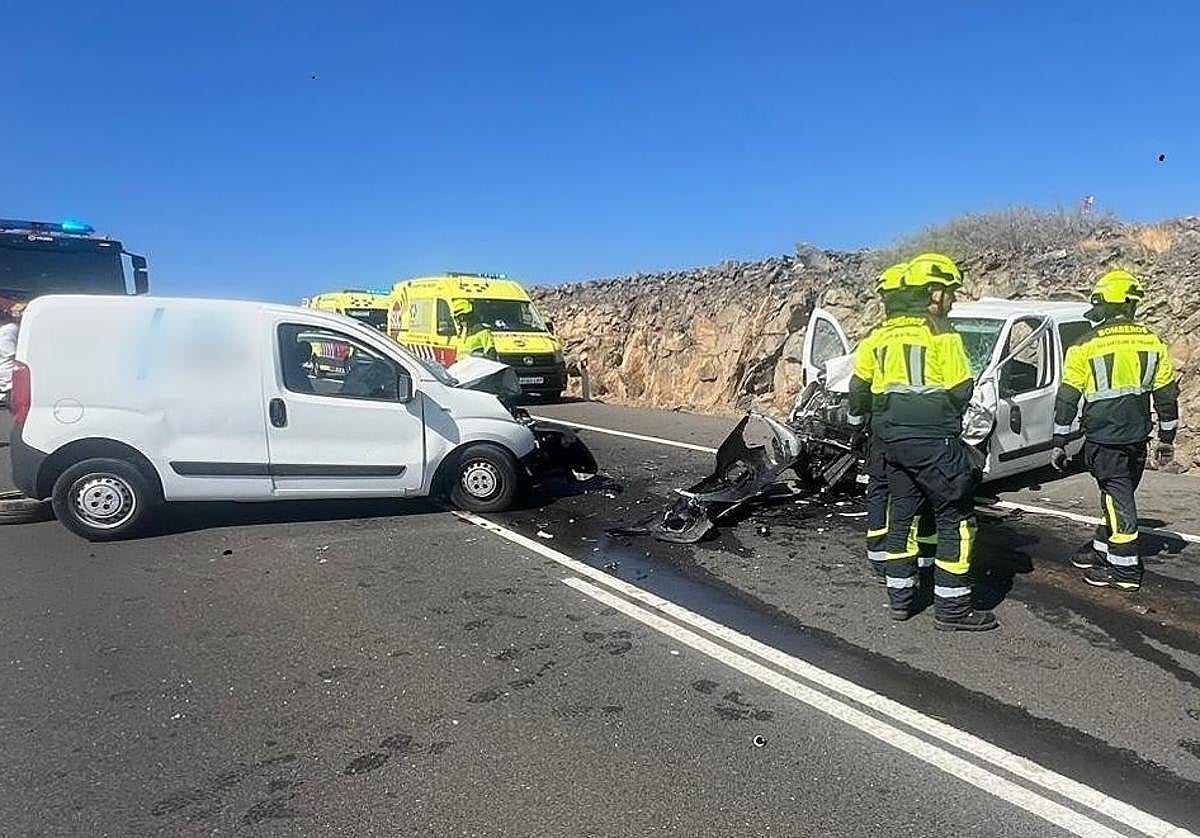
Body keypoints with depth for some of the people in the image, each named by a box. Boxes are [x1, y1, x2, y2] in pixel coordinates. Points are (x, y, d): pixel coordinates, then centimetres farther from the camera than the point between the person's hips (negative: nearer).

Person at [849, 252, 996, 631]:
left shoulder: (882, 333, 11)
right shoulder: (940, 333, -9)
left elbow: (859, 386, 15)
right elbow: (960, 390, -10)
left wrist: (862, 418, 31)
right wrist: (947, 415, 11)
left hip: (892, 438, 7)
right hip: (934, 439, -7)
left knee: (902, 513, 16)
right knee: (955, 518, 2)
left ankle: (900, 597, 21)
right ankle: (952, 608, 5)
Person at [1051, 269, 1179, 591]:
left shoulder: (1086, 345, -8)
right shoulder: (1152, 342, 6)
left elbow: (1067, 398, -7)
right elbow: (1167, 394, 11)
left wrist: (1059, 443, 0)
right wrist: (1167, 439, 19)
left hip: (1104, 437, -5)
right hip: (1137, 436, 5)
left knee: (1117, 496, -2)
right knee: (1121, 494, 16)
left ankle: (1125, 568, 1)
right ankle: (1103, 550, 28)